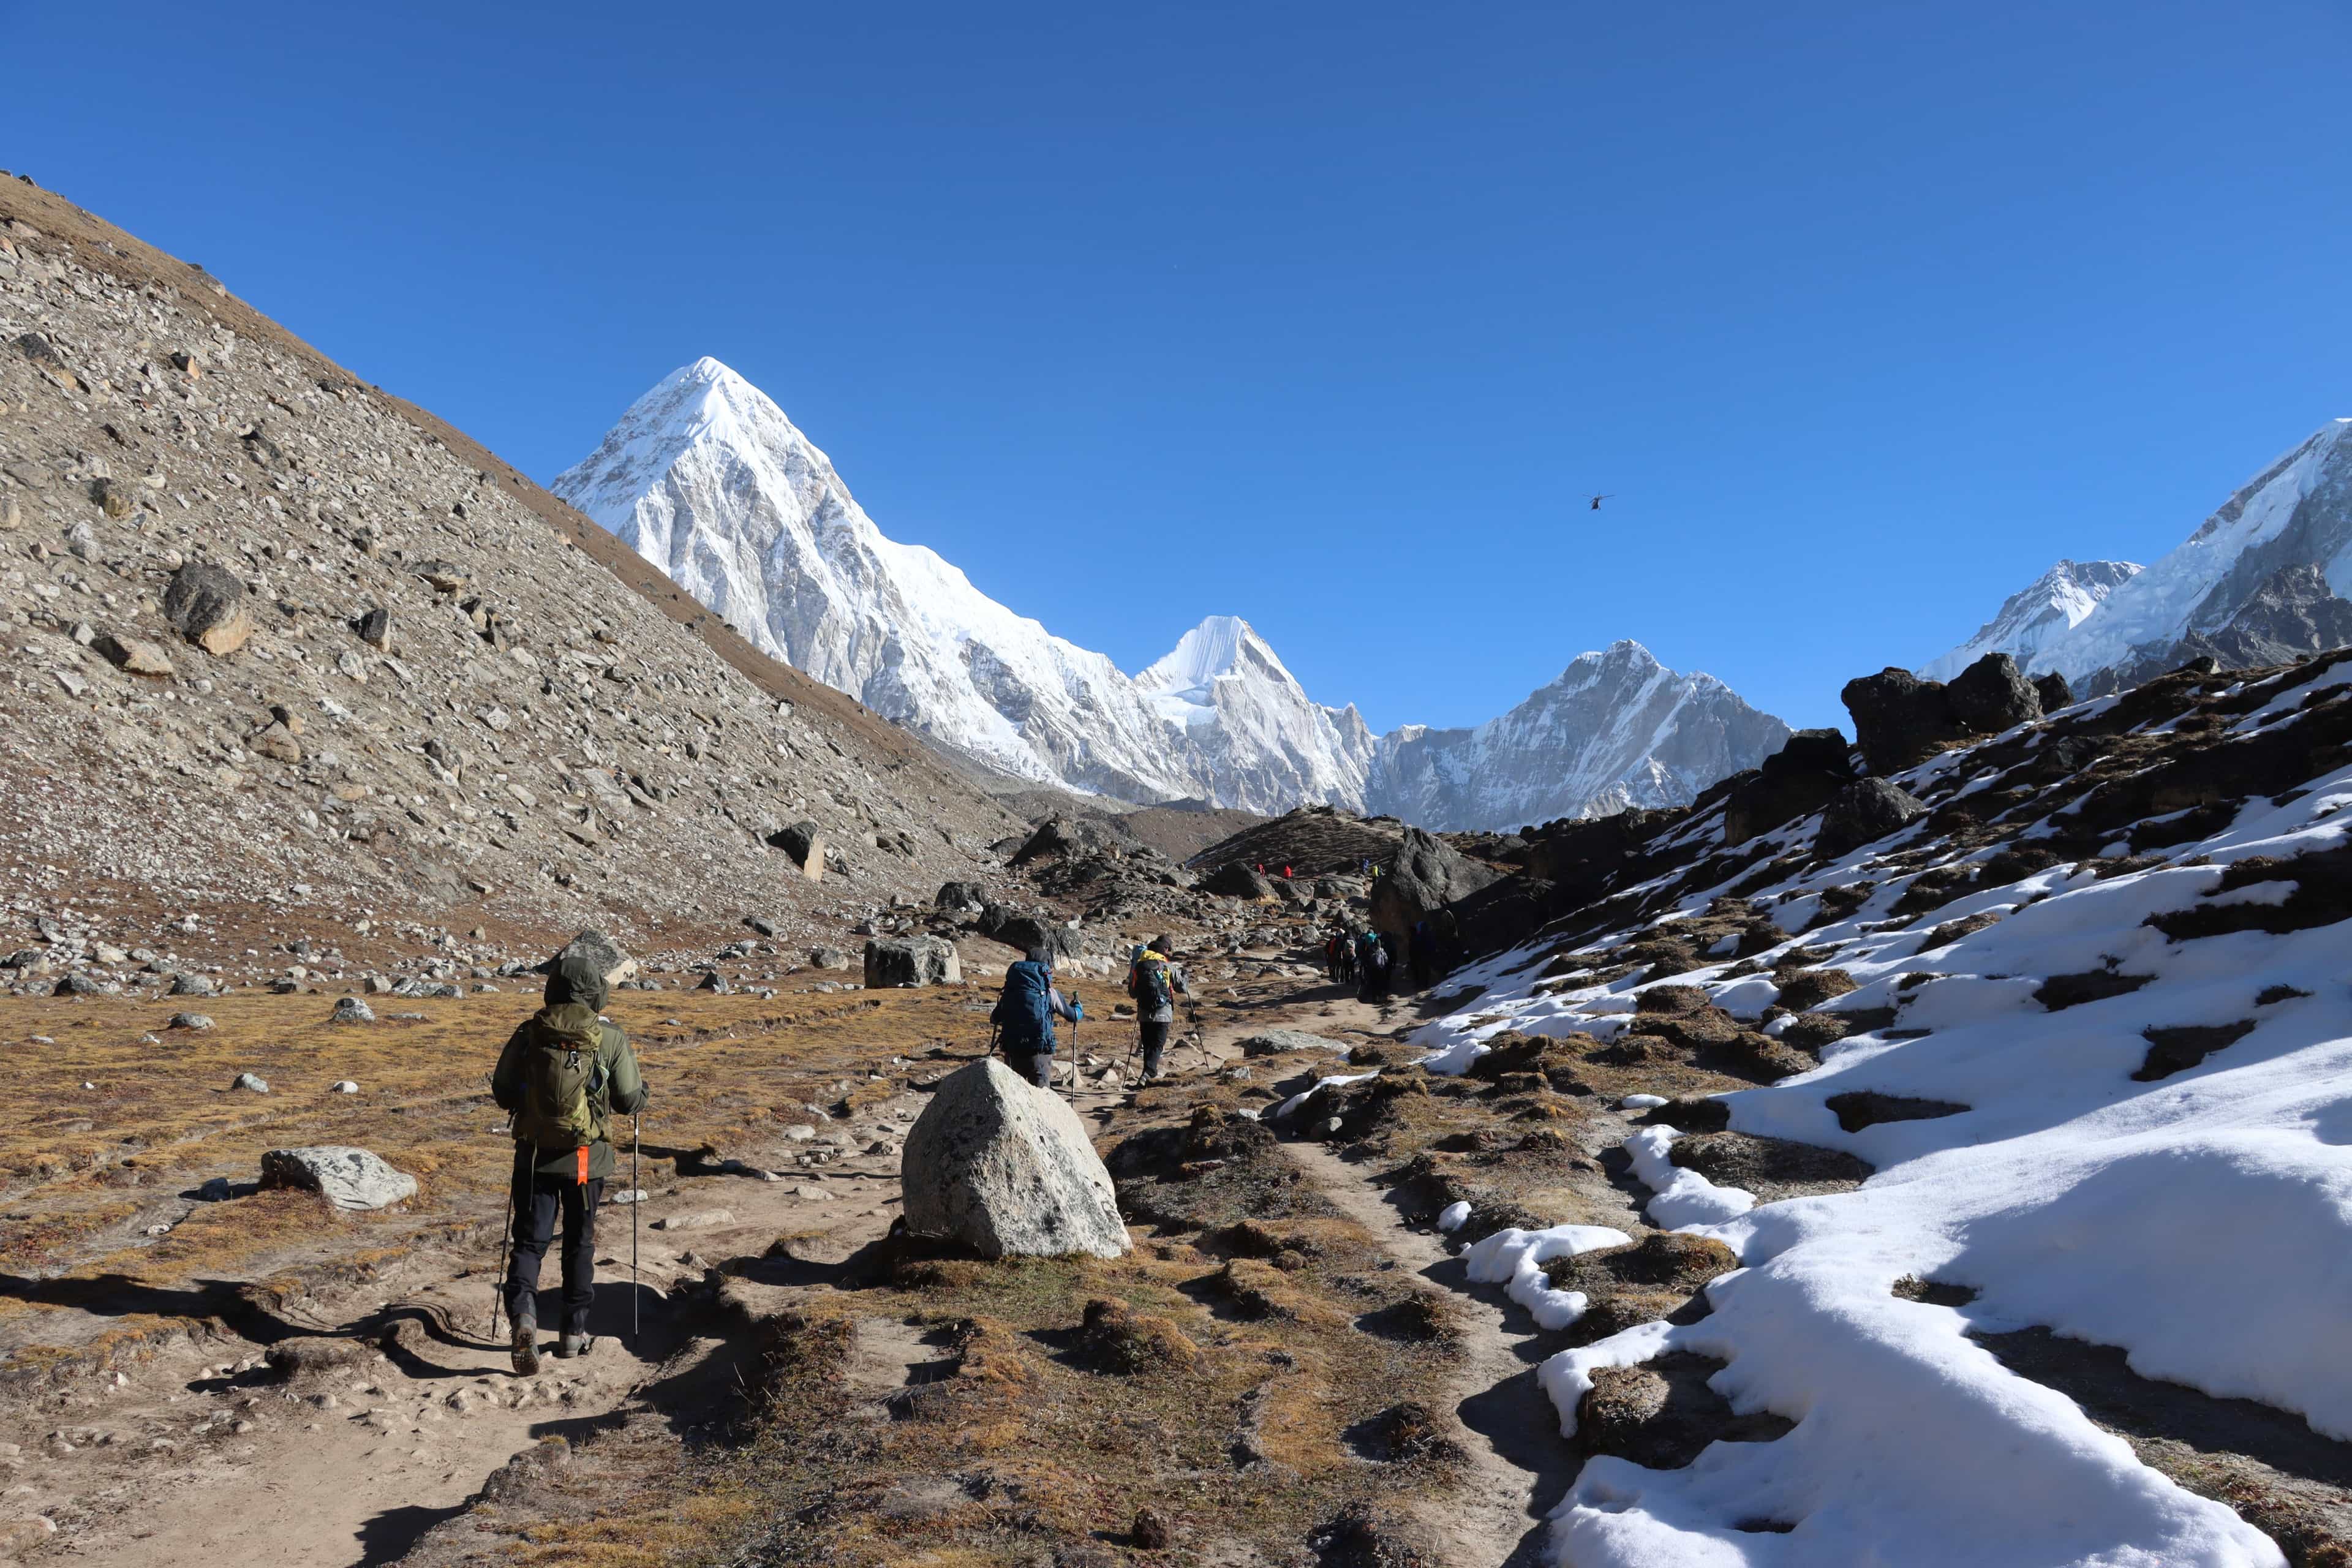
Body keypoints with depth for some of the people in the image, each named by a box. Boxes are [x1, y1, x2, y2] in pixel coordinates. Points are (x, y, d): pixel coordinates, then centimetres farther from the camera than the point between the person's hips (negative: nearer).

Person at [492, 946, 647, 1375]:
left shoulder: (529, 1033, -3)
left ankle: (523, 1314, -18)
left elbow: (502, 1093, 5)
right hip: (587, 1158, -1)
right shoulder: (611, 1038, -8)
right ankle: (574, 1332, 23)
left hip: (534, 1154, 1)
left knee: (530, 1240, 7)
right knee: (579, 1243, 15)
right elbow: (630, 1101, -4)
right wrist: (642, 1090, 19)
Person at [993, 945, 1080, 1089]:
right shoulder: (1050, 993, -1)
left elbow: (995, 1019, 14)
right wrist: (1079, 1007, 35)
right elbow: (1073, 1016, 12)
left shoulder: (1009, 991, 6)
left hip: (1012, 1048, 3)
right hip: (1039, 1049, -3)